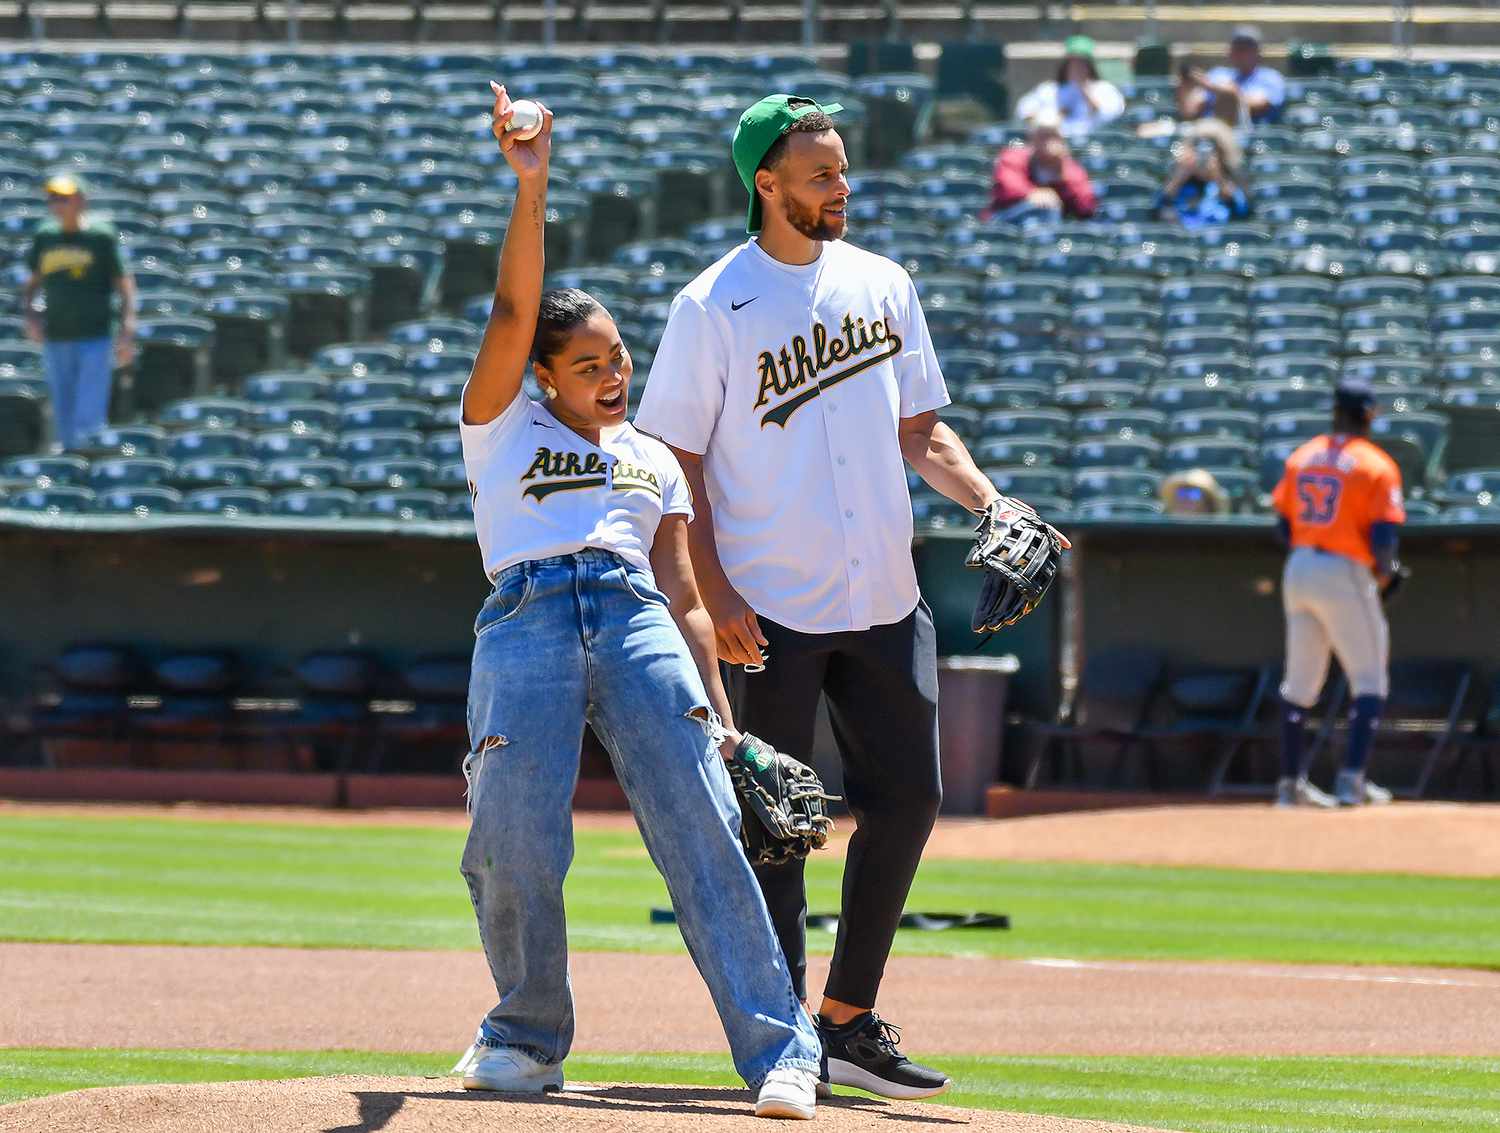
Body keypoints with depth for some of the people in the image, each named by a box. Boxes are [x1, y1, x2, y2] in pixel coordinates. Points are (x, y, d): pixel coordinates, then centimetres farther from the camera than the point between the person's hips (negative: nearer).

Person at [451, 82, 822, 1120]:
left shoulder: (654, 462, 27)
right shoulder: (502, 429, 20)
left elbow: (684, 597, 21)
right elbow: (514, 313, 5)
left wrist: (721, 713, 10)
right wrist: (531, 188, -5)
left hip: (636, 619, 2)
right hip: (524, 621, -2)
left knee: (704, 830, -13)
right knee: (515, 848, -14)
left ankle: (780, 1046, -20)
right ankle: (529, 1035, 10)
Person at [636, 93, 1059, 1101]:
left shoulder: (883, 286, 10)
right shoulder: (713, 308, -6)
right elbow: (675, 461, -6)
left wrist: (986, 500, -1)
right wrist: (715, 594, -15)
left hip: (884, 601, 5)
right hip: (774, 610, -5)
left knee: (908, 799, 5)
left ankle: (850, 1020, 17)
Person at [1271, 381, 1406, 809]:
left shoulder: (1301, 457, 10)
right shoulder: (1376, 466, -8)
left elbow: (1283, 527, 10)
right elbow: (1383, 536, -14)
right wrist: (1384, 572, 4)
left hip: (1298, 568, 6)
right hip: (1346, 575, -6)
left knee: (1300, 681, 15)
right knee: (1369, 681, 4)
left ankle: (1291, 783, 17)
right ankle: (1352, 780, -8)